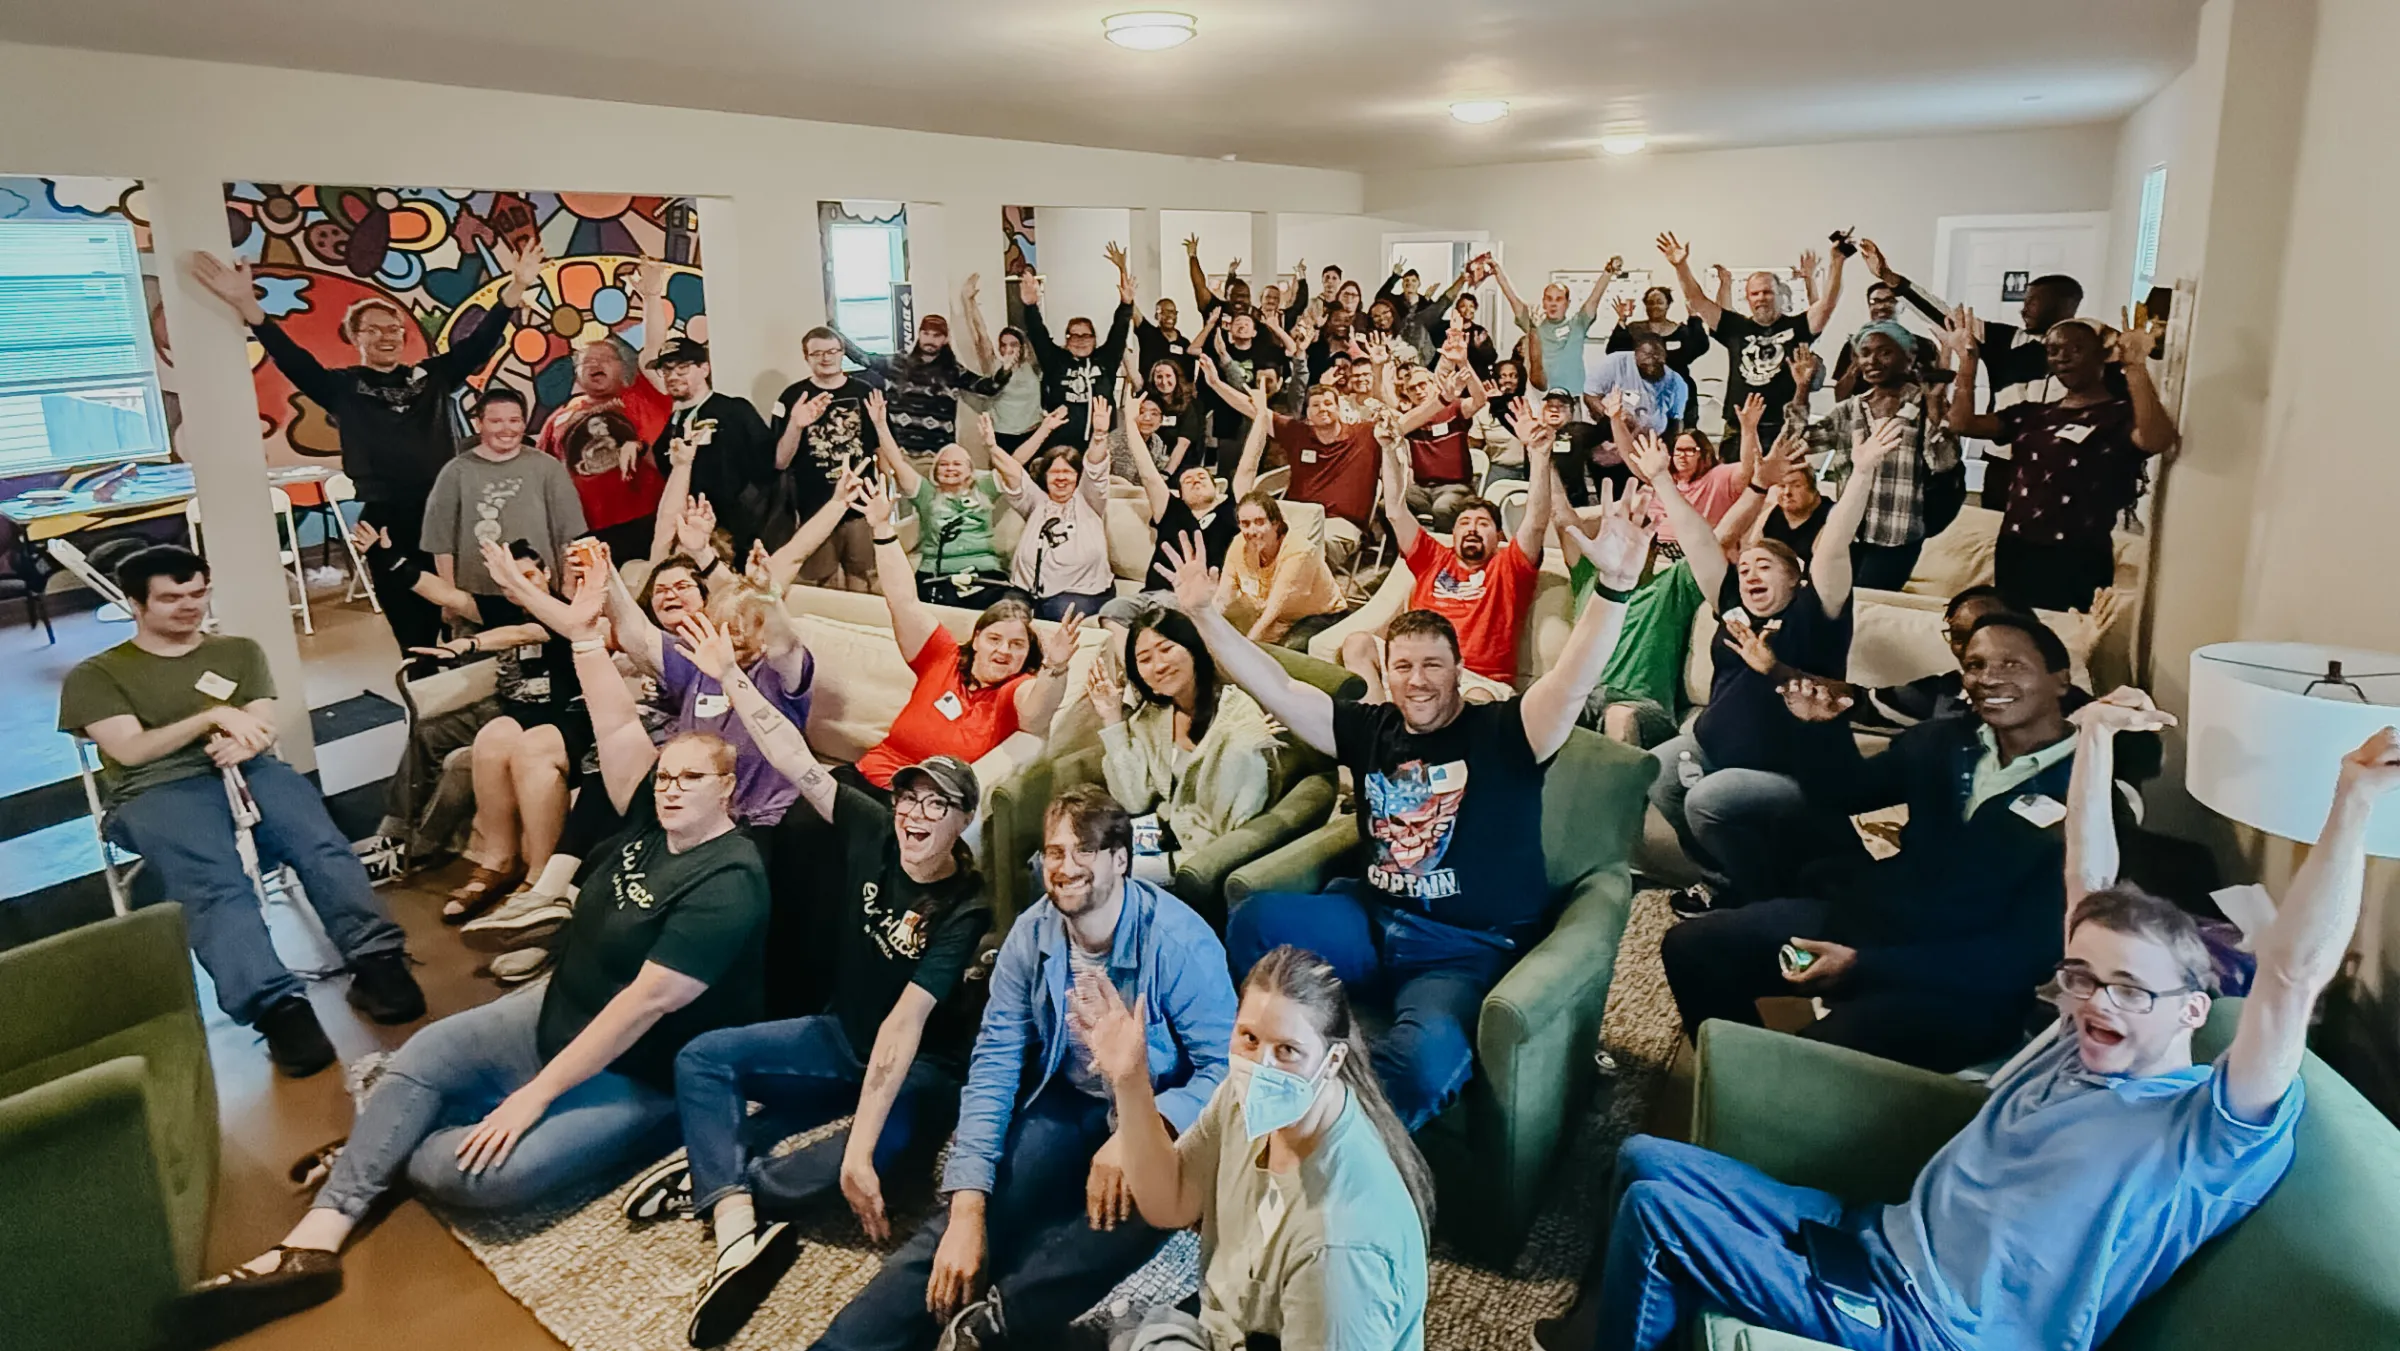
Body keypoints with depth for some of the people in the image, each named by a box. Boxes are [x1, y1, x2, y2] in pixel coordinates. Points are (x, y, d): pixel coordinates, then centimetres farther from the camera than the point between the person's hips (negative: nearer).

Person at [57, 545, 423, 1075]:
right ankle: (276, 1006, -53)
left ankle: (375, 960, -48)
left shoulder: (239, 652, 25)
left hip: (249, 770, 2)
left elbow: (262, 730, 12)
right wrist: (213, 717, -8)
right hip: (158, 792, -2)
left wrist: (241, 741, -13)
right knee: (215, 884, -36)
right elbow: (129, 751, 3)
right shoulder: (95, 674, 18)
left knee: (323, 846, -34)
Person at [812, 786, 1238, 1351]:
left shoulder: (1178, 940, -20)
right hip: (1065, 1104, 4)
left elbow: (1224, 1068, -19)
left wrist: (1141, 1131, -38)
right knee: (964, 1214, -20)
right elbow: (994, 1065, -8)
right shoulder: (1031, 936, -7)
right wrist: (966, 1207, -19)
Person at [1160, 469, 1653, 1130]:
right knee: (1253, 919, -17)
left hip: (1471, 949, -4)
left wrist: (1614, 587, -36)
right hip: (1371, 920, 5)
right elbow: (1275, 689, 7)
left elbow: (1570, 683, -20)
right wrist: (1203, 613, 0)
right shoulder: (1370, 730, 8)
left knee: (1428, 1056, -35)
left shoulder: (1499, 732, -3)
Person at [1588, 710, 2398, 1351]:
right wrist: (2093, 738, 3)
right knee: (1648, 1161, 7)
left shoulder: (2214, 1131, -13)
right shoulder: (2082, 1035, 8)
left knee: (1653, 1210, -18)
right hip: (1880, 1239, 8)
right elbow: (2088, 880, 9)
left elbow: (2293, 975, -28)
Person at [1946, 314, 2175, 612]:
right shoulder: (2031, 413, 16)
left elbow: (2156, 441, -24)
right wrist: (1967, 360, -1)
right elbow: (1962, 424, 5)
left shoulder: (2121, 413, -1)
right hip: (2014, 557, 5)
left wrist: (2136, 367, -30)